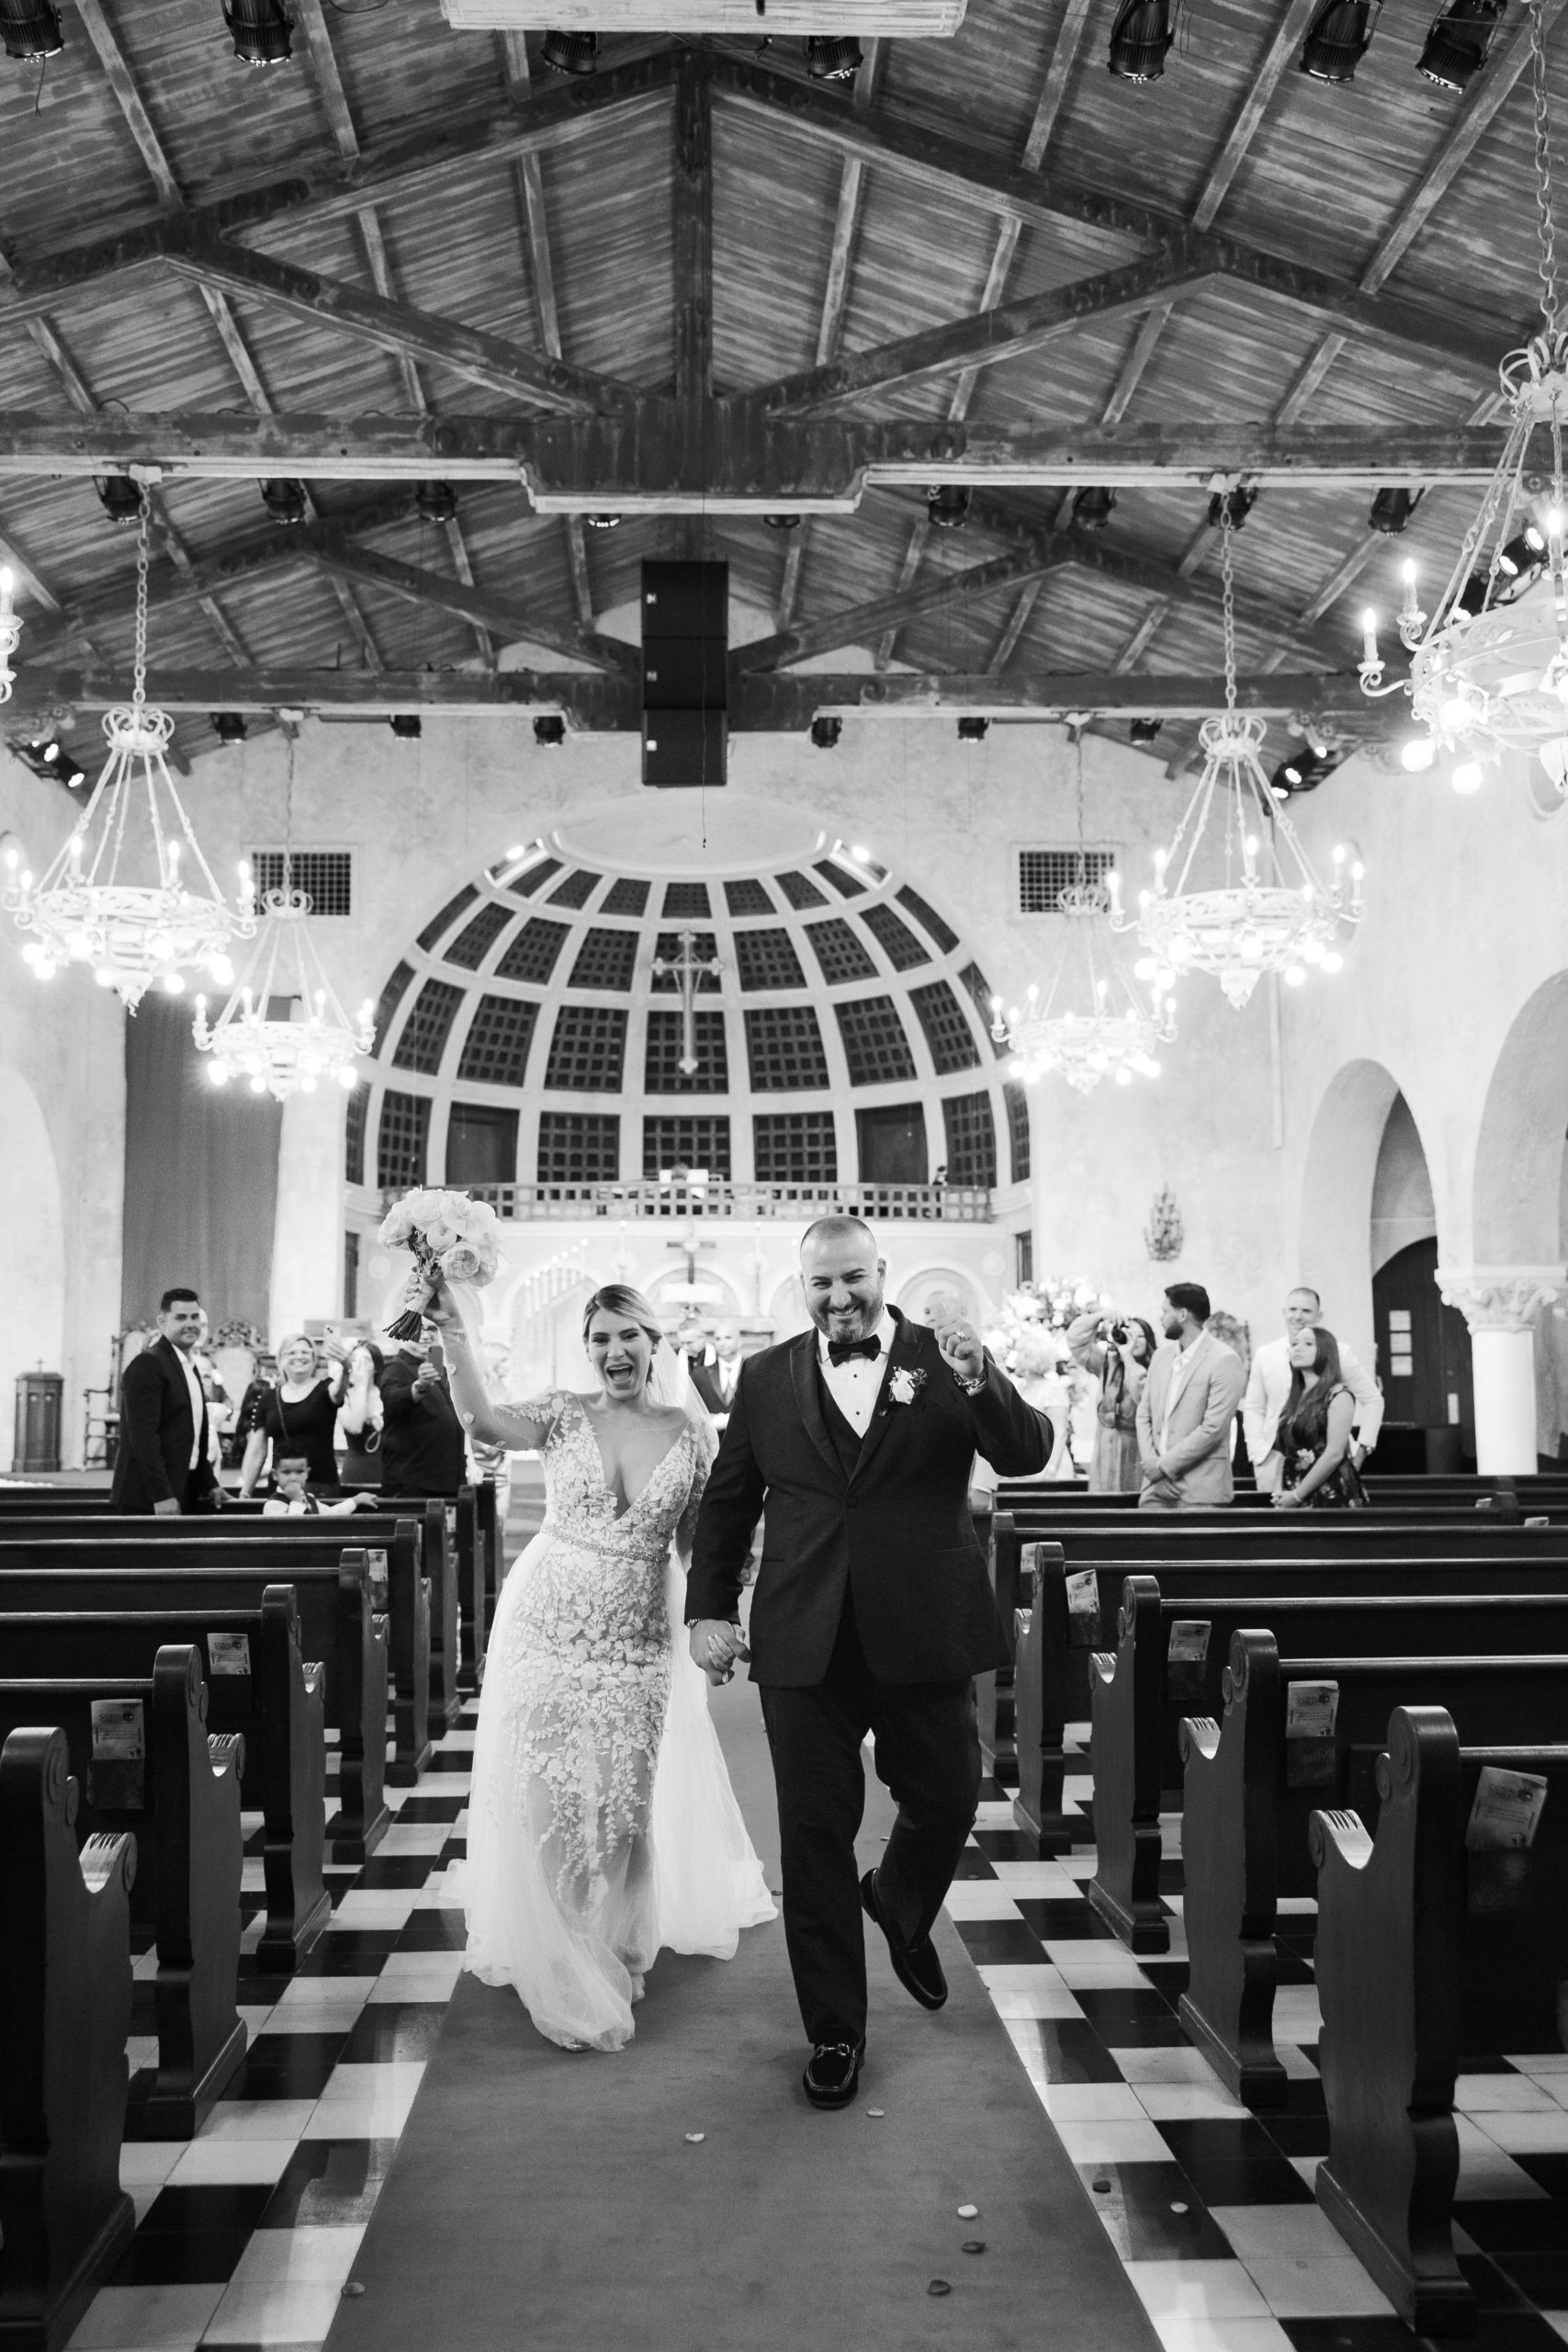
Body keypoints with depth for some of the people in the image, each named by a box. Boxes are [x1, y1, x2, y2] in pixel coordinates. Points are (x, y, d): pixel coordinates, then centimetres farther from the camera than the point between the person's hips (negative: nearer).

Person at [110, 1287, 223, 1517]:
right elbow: (143, 1435, -18)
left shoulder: (189, 1368, 18)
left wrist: (209, 1483, 16)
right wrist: (161, 1495, -22)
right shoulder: (147, 1364, -11)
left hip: (184, 1496, 8)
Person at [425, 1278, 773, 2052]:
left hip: (637, 1642, 1)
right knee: (545, 1795, 4)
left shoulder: (691, 1431, -2)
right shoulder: (564, 1413, -5)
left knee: (623, 1801, 12)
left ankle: (614, 1949, 38)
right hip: (547, 1630, -1)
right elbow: (484, 1422, -25)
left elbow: (698, 1544, 5)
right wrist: (454, 1332, -35)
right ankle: (554, 1959, 26)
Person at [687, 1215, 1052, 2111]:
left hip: (924, 1634, 0)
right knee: (816, 1836, 6)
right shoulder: (766, 1378, 4)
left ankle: (899, 1907, 46)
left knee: (947, 1804, 11)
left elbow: (1027, 1455, -13)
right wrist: (709, 1609, 5)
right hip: (805, 1643, 1)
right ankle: (835, 2032, 22)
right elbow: (727, 1502, 10)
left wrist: (980, 1382, -30)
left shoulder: (947, 1360, -1)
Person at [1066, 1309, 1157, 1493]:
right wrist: (1102, 1316, -2)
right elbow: (1076, 1340, 7)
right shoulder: (1107, 1365, 10)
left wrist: (1128, 1355, -17)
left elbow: (1144, 1397, -22)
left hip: (1137, 1455, -4)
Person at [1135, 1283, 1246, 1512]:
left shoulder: (1224, 1360, -8)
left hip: (1200, 1487, -6)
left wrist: (1164, 1465, -12)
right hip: (1156, 1483, 6)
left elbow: (1213, 1428, -14)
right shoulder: (1161, 1356, 13)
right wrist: (1149, 1460, -4)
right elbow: (1144, 1414, 13)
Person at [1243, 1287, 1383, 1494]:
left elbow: (1373, 1399, 9)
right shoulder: (1265, 1354, 9)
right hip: (1276, 1460, 2)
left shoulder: (1339, 1354, 2)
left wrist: (1361, 1450, 3)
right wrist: (1257, 1452, 2)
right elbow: (1253, 1409, 13)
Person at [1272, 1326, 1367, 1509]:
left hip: (1330, 1497, -6)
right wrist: (1279, 1491, -1)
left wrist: (1297, 1495, -14)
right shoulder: (1295, 1398, 14)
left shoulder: (1339, 1395, -7)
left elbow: (1334, 1454, -15)